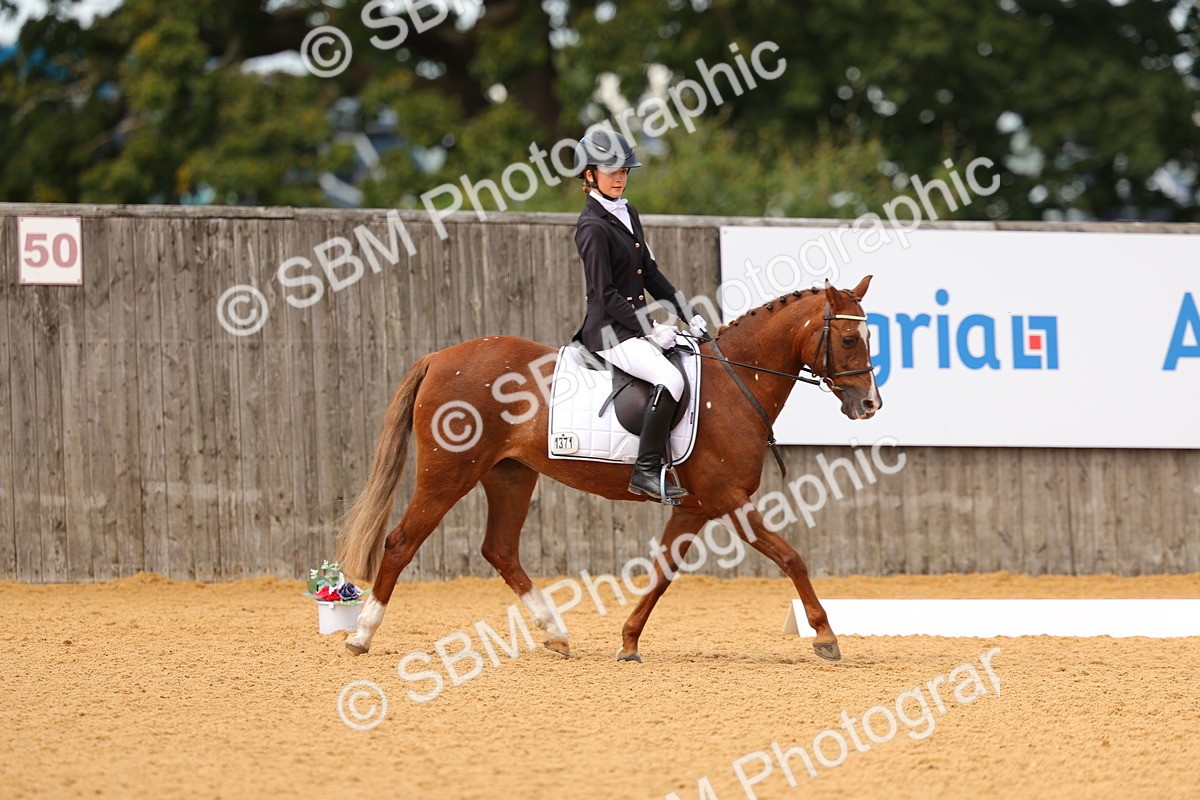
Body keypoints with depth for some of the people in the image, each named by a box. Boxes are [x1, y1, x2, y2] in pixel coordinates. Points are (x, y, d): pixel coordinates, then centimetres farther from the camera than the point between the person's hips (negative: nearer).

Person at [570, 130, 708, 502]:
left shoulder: (627, 214, 14)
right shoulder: (593, 227, -14)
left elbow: (651, 274, 18)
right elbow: (606, 295, -17)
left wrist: (689, 315, 9)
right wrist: (651, 329, -17)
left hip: (636, 324, 10)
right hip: (610, 330, -10)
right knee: (670, 379, -28)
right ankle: (646, 471, -25)